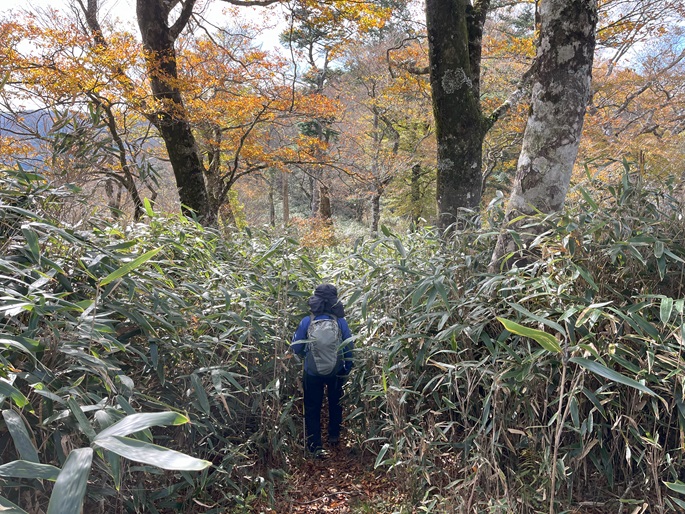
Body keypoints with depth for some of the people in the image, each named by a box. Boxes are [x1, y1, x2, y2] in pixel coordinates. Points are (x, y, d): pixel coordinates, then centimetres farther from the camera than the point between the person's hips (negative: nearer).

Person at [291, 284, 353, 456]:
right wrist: (347, 371, 9)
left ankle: (315, 446, 13)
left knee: (312, 409, 13)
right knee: (335, 404, 25)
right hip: (336, 372, 1)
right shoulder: (340, 322, -12)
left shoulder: (307, 322, -13)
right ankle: (334, 436, 37)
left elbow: (295, 347, -4)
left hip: (312, 373, -1)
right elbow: (349, 349, -5)